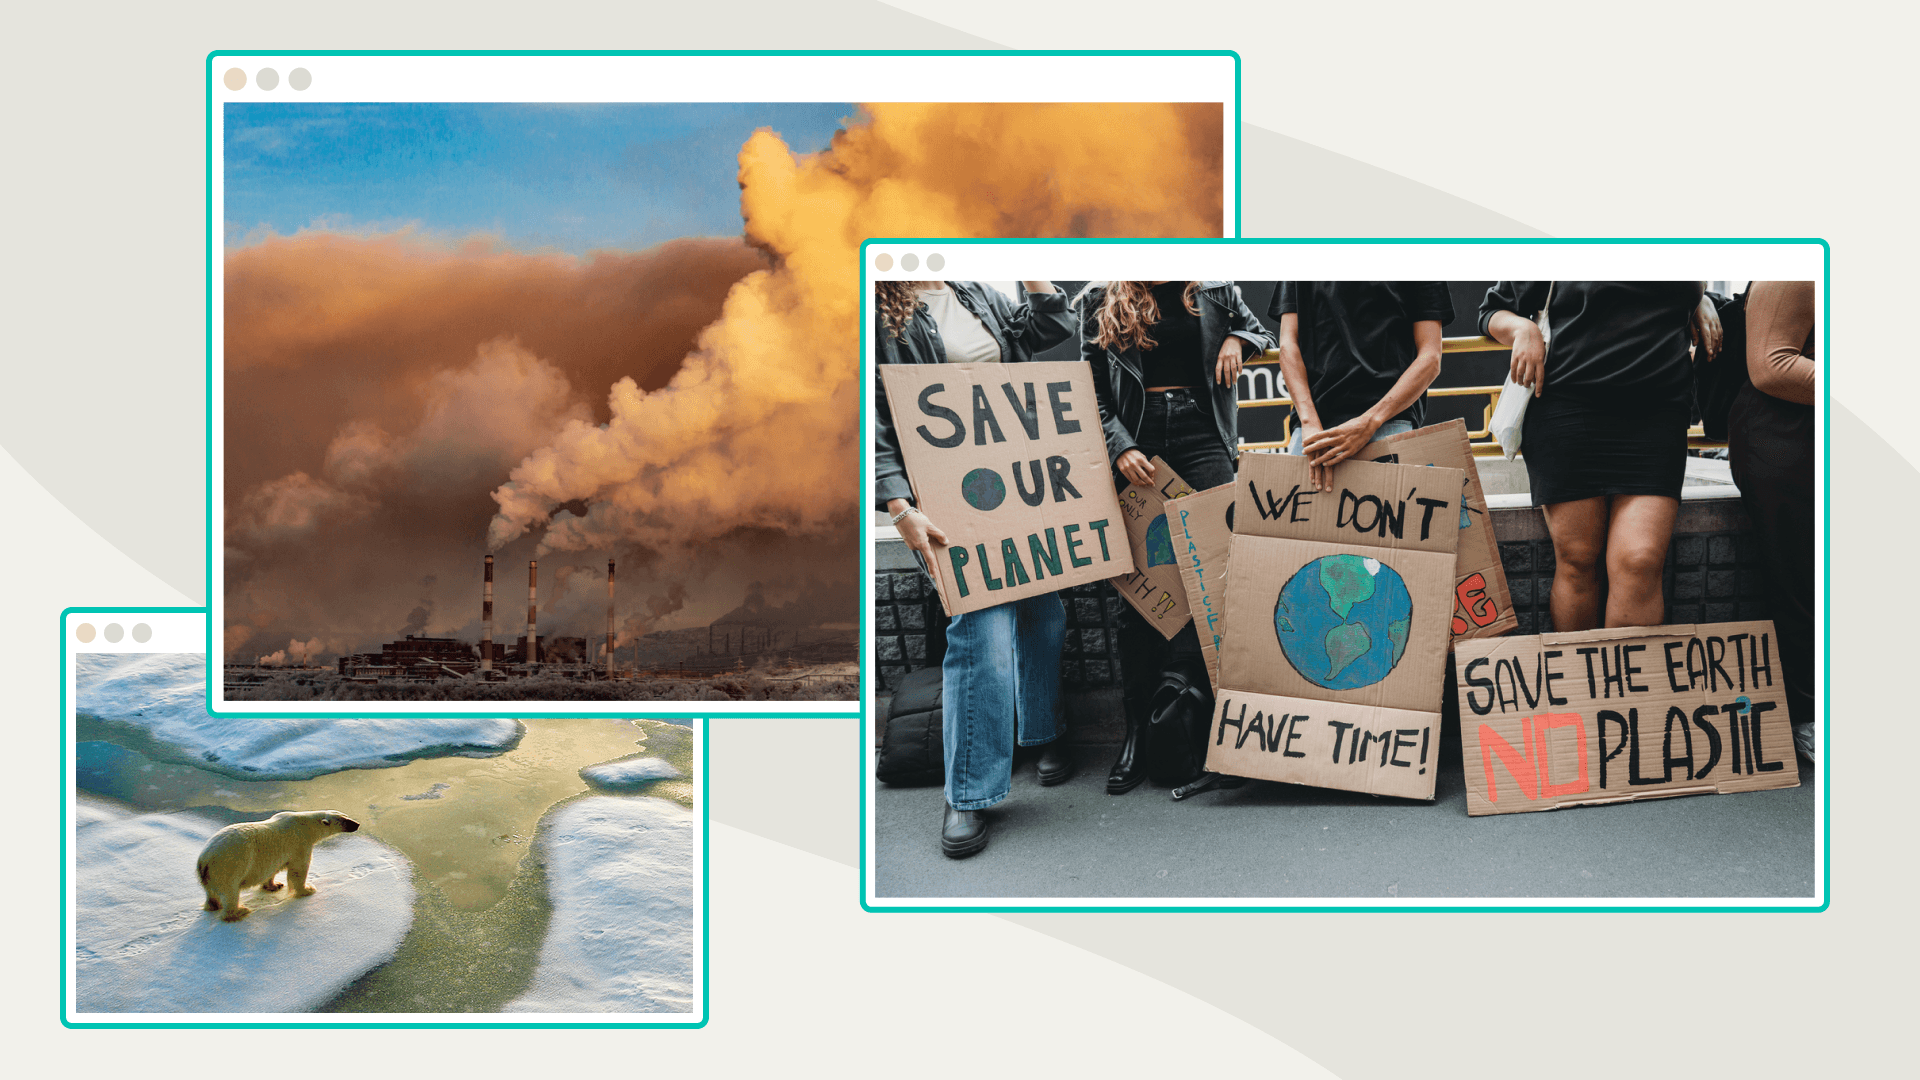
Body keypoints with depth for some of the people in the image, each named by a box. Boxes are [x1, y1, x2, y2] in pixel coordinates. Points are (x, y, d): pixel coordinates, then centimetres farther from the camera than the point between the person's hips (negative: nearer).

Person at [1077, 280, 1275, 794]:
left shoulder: (1215, 291, 13)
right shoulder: (1098, 301, 10)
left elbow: (1260, 332, 29)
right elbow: (1089, 387, 6)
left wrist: (1238, 341, 5)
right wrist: (1119, 446, -9)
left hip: (1202, 436, 1)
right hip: (1137, 443, -1)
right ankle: (1138, 728, 0)